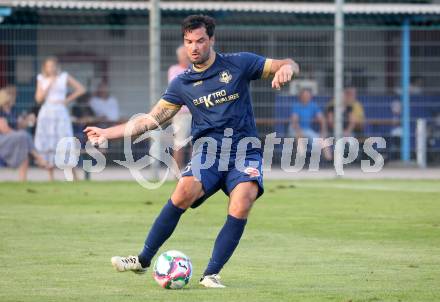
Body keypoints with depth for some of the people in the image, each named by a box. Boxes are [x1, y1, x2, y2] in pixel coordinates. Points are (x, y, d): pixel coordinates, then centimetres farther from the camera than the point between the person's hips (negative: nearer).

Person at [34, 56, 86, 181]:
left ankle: (73, 175, -6)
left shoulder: (64, 77, 4)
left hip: (61, 113, -2)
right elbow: (39, 98, 1)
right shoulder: (42, 79, 8)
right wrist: (49, 85, -7)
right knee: (47, 145, -2)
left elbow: (81, 89, 4)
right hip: (46, 113, 2)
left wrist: (68, 100, -2)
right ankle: (50, 176, 3)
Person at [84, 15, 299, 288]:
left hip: (244, 151, -1)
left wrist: (286, 69, -21)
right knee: (185, 191, -28)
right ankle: (143, 260, -17)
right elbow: (151, 120, 14)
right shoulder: (182, 84, 10)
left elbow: (290, 65, 4)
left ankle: (212, 273, -19)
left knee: (242, 204, -30)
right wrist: (108, 133, 8)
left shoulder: (238, 64, 4)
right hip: (209, 150, 1)